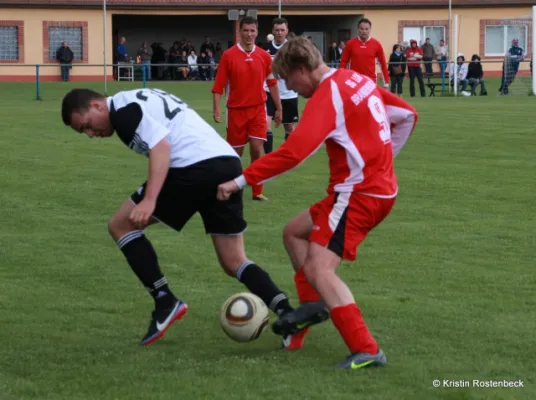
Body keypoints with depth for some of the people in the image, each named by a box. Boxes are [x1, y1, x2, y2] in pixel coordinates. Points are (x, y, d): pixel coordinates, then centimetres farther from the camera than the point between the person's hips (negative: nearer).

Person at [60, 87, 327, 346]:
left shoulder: (122, 110, -1)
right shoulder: (139, 99, 29)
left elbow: (161, 146, -15)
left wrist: (149, 200, -21)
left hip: (194, 167, -9)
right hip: (229, 163, 9)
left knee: (120, 226, 7)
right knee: (234, 263, 14)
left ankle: (165, 302, 1)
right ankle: (288, 316, -5)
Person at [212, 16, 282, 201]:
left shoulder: (264, 56, 2)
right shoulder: (228, 55, -6)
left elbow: (272, 83, 9)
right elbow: (219, 85, -6)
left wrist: (278, 109, 10)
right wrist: (216, 109, -15)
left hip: (258, 109, 1)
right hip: (236, 110, -1)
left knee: (256, 149, -6)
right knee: (236, 152, 6)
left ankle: (257, 191, 3)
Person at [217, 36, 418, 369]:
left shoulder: (327, 95, -17)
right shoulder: (359, 80, 10)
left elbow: (293, 152, -27)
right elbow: (408, 115, 19)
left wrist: (241, 181, -22)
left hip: (358, 193, -10)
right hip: (381, 186, 10)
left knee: (318, 269, -17)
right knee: (295, 232, 20)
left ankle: (366, 350, -25)